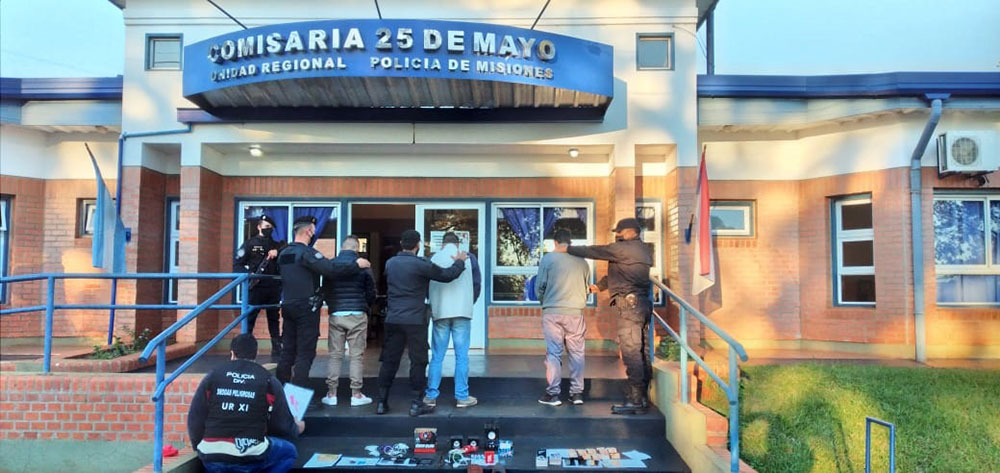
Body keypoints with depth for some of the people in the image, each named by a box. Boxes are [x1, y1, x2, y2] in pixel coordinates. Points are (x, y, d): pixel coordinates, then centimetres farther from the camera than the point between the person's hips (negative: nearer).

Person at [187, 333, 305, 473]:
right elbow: (283, 424, 4)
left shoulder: (213, 376, 7)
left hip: (211, 457, 4)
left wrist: (199, 446, 25)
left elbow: (195, 417, 7)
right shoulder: (269, 380, 2)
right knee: (288, 452, 23)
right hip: (250, 458, -4)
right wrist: (297, 429, 28)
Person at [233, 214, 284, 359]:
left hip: (273, 289, 4)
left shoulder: (276, 245, 16)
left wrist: (277, 252, -13)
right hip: (256, 288, -4)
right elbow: (237, 264, -1)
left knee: (274, 320, 10)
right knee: (249, 320, -1)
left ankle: (277, 351, 16)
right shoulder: (250, 244, 4)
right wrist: (249, 275, -17)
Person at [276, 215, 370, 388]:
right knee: (305, 353, -4)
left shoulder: (283, 254, 13)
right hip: (306, 308, -8)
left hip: (288, 306, 8)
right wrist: (357, 264, -16)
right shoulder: (306, 252, -15)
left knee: (287, 351, 13)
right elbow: (330, 268, -25)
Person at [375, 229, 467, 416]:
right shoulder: (420, 264, -12)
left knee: (389, 360, 11)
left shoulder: (390, 263, 8)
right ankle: (417, 404, 8)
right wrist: (460, 262, 9)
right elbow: (447, 275, -9)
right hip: (414, 320, -5)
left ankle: (382, 402, 16)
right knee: (418, 362, 4)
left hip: (393, 319, 6)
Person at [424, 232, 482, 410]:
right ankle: (462, 397, 5)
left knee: (437, 357, 8)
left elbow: (427, 286, 7)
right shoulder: (469, 258, 3)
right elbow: (477, 284, 5)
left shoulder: (433, 258, 4)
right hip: (462, 313, -1)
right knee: (461, 356, 3)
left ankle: (431, 396, 11)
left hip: (440, 313, 1)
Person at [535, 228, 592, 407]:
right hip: (576, 313, 2)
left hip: (552, 312, -2)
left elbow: (539, 286, -2)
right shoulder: (582, 261, 4)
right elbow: (587, 288, 10)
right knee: (577, 353, 9)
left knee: (553, 353, 3)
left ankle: (553, 393, 4)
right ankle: (577, 392, 12)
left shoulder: (548, 258, -3)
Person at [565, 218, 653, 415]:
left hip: (629, 304, -10)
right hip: (643, 304, 10)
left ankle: (635, 400, -10)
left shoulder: (623, 248, -9)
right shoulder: (644, 251, 20)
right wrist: (600, 285, 35)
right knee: (642, 352, 10)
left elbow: (592, 251, -4)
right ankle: (643, 397, 15)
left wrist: (568, 249, 8)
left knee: (631, 353, -10)